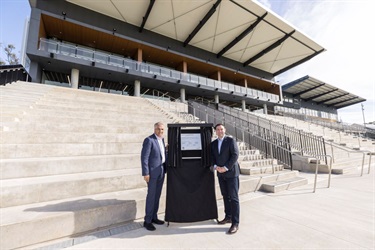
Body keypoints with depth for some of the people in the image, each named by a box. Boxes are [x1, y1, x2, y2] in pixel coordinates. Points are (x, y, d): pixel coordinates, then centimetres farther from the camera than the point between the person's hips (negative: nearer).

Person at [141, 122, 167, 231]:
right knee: (151, 196, 2)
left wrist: (165, 168, 12)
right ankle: (147, 221, 17)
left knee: (157, 195, 14)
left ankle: (154, 217, 28)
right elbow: (144, 157, -16)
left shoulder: (162, 139, 10)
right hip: (152, 171, -7)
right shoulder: (149, 140, -13)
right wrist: (145, 173, -18)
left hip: (161, 171, 7)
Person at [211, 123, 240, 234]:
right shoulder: (213, 143, 9)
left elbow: (235, 155, -13)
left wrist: (226, 167, -16)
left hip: (231, 173, -5)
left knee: (233, 198, -2)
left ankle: (235, 223, 7)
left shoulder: (231, 140, -7)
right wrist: (215, 166, -8)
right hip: (220, 173, 5)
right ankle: (228, 217, 30)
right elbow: (212, 157, 10)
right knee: (225, 196, 15)